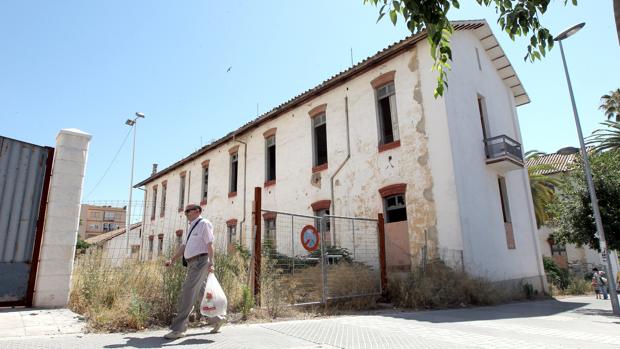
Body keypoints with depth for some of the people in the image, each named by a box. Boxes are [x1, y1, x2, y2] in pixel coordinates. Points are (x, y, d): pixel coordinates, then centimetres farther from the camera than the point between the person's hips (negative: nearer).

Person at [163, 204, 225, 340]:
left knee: (188, 294, -11)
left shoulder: (204, 223, -6)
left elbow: (210, 244, -15)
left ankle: (179, 329, -7)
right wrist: (172, 260, 10)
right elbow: (184, 246, 20)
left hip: (200, 262, -9)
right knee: (201, 293, 13)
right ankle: (217, 319, 25)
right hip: (192, 263, 9)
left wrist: (211, 263, -24)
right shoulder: (190, 227, 20)